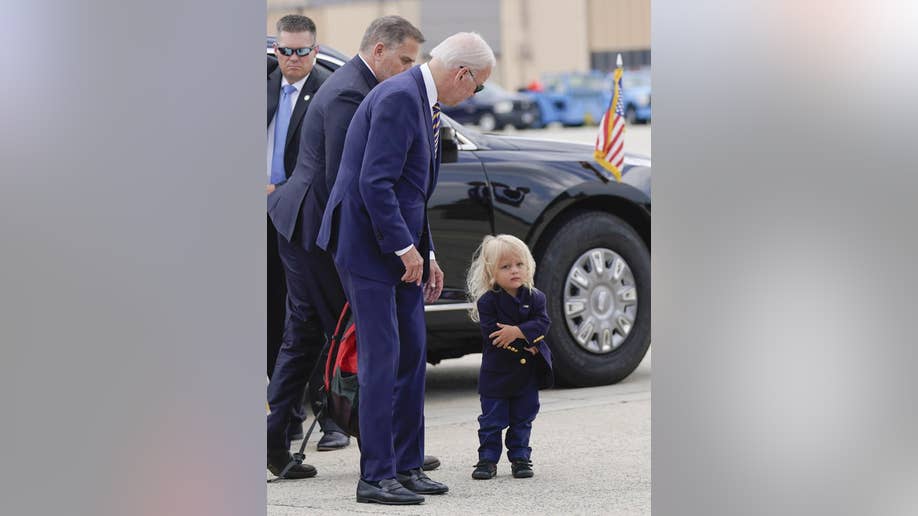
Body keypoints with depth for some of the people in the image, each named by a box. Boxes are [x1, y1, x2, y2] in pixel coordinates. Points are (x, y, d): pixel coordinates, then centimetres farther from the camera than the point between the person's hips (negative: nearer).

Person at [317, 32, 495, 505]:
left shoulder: (422, 101, 14)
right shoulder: (399, 97, -18)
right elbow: (375, 184, -24)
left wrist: (426, 254, 17)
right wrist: (407, 249, -19)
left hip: (399, 247, 10)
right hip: (368, 244, -10)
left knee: (412, 354, 10)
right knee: (381, 357, -8)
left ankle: (406, 466, 17)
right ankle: (376, 477, -4)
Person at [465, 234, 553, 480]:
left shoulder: (535, 298, -1)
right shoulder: (487, 301, -11)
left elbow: (542, 323, -14)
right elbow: (492, 336, -18)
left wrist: (517, 331, -29)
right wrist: (525, 345, -18)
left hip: (527, 373, 3)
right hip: (496, 372, -3)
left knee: (522, 419, 11)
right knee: (492, 420, 3)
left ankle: (520, 457, 21)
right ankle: (488, 459, 11)